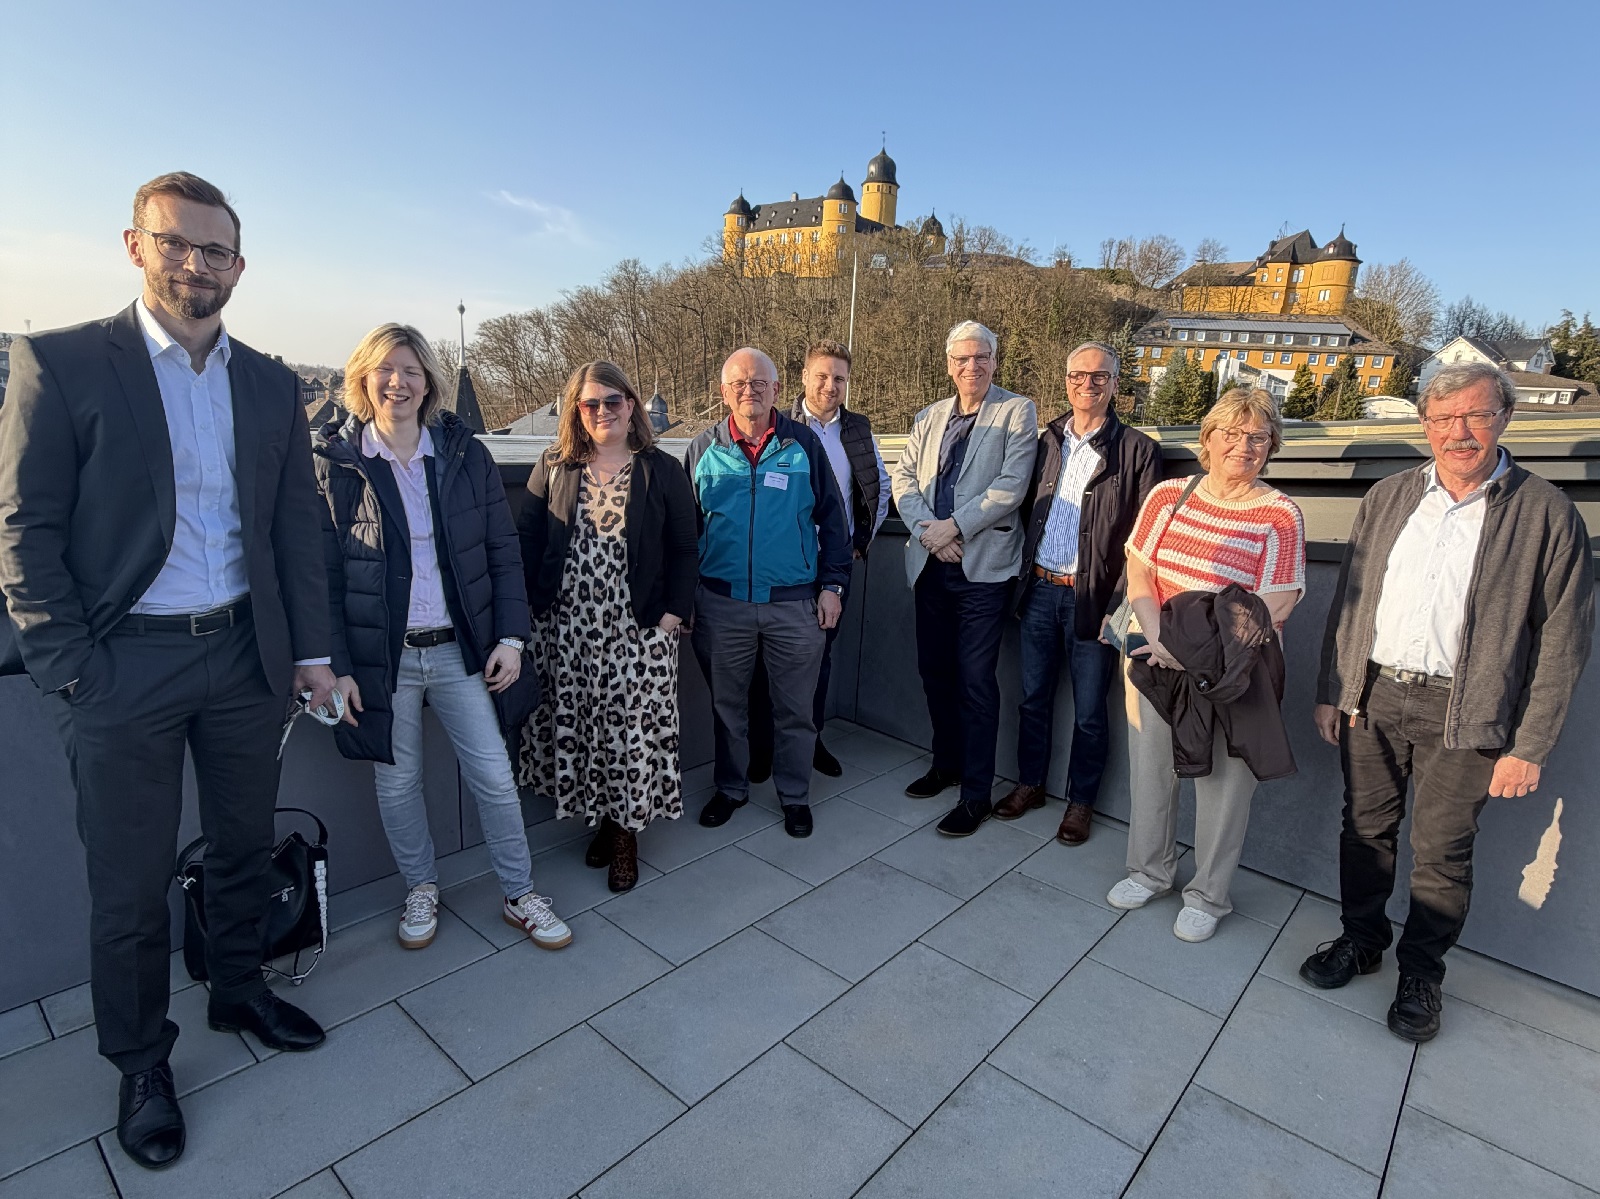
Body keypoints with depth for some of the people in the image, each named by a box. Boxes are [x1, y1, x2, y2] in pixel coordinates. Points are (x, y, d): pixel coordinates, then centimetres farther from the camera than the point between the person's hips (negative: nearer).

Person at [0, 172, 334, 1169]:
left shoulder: (271, 383, 6)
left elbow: (296, 524, 6)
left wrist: (312, 648, 3)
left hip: (245, 655, 4)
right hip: (126, 666, -3)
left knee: (245, 847, 19)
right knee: (130, 884, 10)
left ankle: (239, 991, 42)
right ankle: (142, 1065, 31)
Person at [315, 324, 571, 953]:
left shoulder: (466, 454, 2)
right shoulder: (334, 463, -2)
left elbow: (504, 553, 2)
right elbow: (323, 574, -3)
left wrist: (510, 636, -4)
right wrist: (335, 666, -7)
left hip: (459, 650, 1)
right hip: (380, 658, -1)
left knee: (495, 778, 5)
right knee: (397, 782, 13)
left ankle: (520, 896, 23)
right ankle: (420, 889, 37)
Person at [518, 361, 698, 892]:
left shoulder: (663, 471, 2)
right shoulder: (554, 468, 7)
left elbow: (683, 550, 2)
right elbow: (527, 540, 5)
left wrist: (673, 614, -7)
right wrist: (530, 608, -4)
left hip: (636, 631, -2)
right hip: (565, 629, 2)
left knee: (633, 732, 1)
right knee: (573, 727, 8)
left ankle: (626, 832, 20)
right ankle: (600, 819, 28)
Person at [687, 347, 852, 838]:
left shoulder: (804, 443, 1)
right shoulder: (704, 448, 4)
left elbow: (831, 517, 3)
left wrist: (833, 584, -2)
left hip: (794, 602, -1)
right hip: (721, 603, 1)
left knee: (795, 708, 10)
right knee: (727, 705, 15)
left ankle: (794, 794, 29)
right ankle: (731, 788, 34)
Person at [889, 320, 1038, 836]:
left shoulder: (1017, 411, -2)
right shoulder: (929, 417, 14)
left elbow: (1011, 486, -13)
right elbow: (903, 477, 5)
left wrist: (953, 527, -16)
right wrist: (927, 529, -12)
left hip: (982, 566, -5)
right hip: (930, 564, 5)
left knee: (976, 683, 0)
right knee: (934, 671, 14)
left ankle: (976, 794, 12)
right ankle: (946, 763, 34)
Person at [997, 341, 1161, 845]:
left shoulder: (1137, 450, -4)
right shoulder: (1047, 441, 9)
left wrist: (1121, 604, -14)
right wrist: (1022, 574, 6)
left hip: (1091, 598, -4)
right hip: (1039, 591, 4)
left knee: (1089, 712, 8)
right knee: (1033, 697, 15)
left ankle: (1081, 801, 26)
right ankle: (1030, 783, 32)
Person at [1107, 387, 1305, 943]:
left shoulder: (1280, 515, -7)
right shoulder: (1168, 495, 2)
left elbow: (1272, 610, -13)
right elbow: (1139, 573, -1)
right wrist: (1160, 640, -16)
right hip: (1156, 659, 3)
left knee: (1223, 782, 10)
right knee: (1150, 766, 14)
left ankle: (1208, 895, 31)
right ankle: (1149, 870, 37)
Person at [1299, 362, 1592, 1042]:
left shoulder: (1546, 514, -4)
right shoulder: (1387, 498, 6)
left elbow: (1562, 640, -4)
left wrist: (1530, 748, -8)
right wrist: (1329, 691, 5)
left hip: (1462, 716, -3)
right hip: (1372, 698, 3)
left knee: (1441, 854, 8)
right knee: (1364, 830, 14)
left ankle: (1421, 972, 29)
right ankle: (1360, 940, 35)